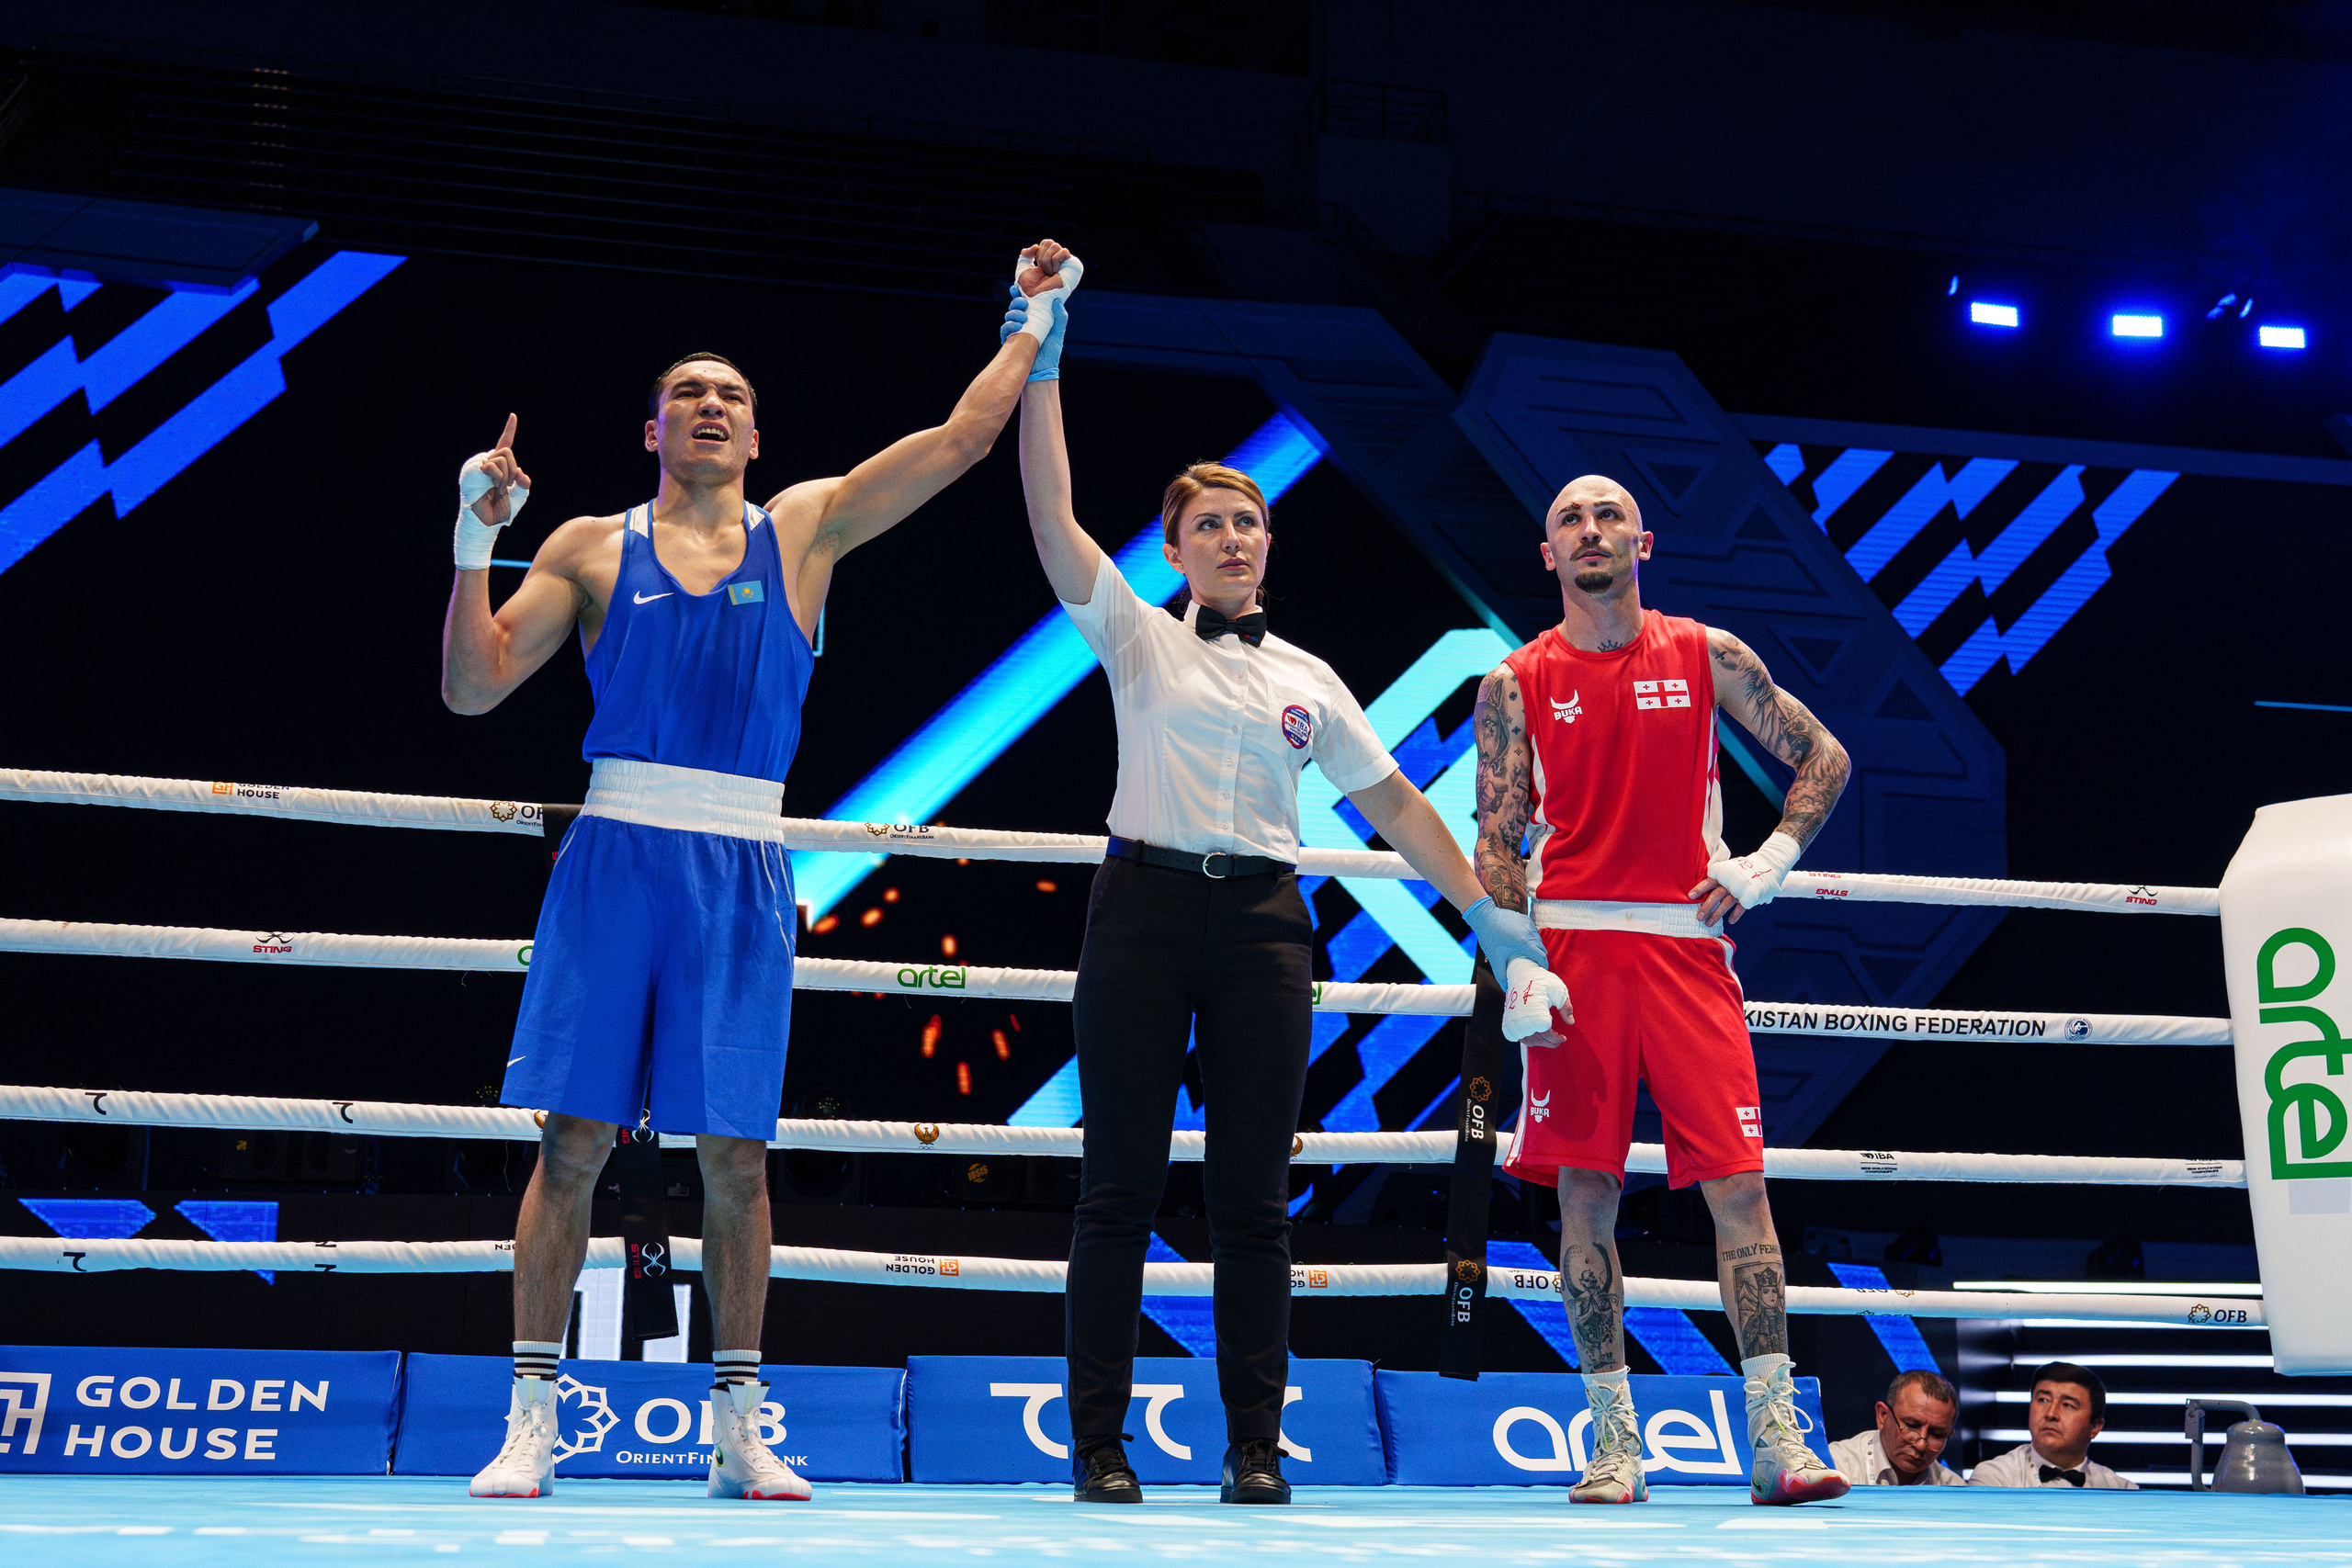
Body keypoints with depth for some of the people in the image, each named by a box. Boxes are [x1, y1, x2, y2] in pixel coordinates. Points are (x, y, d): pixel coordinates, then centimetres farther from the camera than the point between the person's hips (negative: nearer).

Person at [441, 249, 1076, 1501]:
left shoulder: (804, 529, 13)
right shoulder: (592, 548, 9)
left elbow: (960, 437, 14)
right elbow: (473, 688, 3)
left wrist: (1034, 325, 17)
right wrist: (474, 541, -6)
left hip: (741, 871, 1)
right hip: (616, 855, -1)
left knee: (735, 1152, 3)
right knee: (574, 1139, -3)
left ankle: (739, 1427, 12)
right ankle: (531, 1419, 5)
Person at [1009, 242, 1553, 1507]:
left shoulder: (1309, 679, 18)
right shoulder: (1137, 637, 10)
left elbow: (1391, 800, 19)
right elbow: (1053, 518, -2)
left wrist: (1484, 911, 13)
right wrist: (1041, 363, -8)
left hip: (1263, 924, 2)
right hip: (1146, 904, -2)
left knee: (1253, 1197, 1)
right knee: (1120, 1188, -3)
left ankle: (1255, 1448, 6)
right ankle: (1098, 1446, 3)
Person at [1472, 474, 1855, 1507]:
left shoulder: (1707, 657, 8)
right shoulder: (1516, 685, 7)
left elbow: (1823, 755, 15)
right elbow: (1495, 844, 4)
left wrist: (1771, 862, 3)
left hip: (1688, 945, 0)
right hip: (1572, 948, 0)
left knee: (1739, 1184, -6)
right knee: (1586, 1192, 0)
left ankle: (1776, 1438, -2)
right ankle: (1615, 1442, 9)